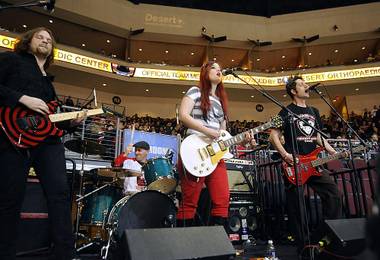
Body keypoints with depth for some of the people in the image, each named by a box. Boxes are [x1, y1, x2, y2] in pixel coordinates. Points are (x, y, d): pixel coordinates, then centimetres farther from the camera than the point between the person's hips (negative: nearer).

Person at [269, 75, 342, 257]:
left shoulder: (313, 111, 17)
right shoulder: (287, 112, -4)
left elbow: (318, 137, 21)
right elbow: (273, 136, -8)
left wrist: (334, 153, 10)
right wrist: (285, 155, -19)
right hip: (294, 166, -6)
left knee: (333, 194, 3)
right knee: (295, 207, 1)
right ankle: (302, 245, 15)